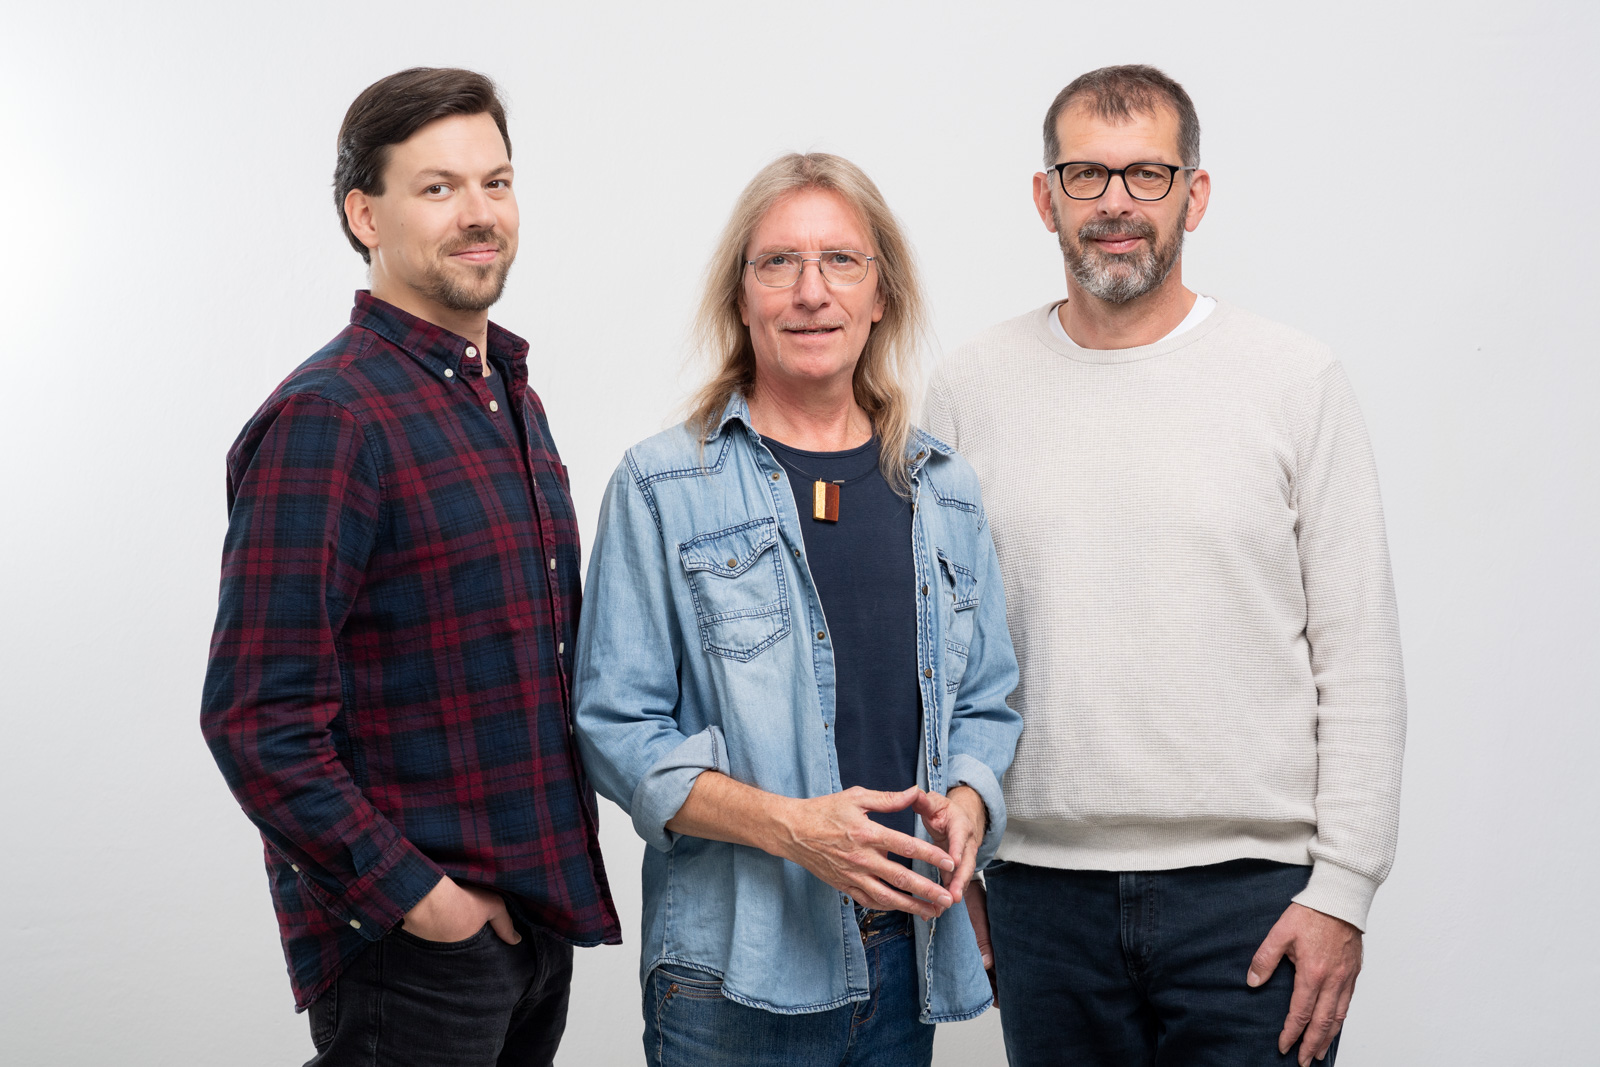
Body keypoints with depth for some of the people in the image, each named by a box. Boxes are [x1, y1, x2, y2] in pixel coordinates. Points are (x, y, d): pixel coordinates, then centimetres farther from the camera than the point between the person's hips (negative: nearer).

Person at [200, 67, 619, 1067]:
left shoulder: (515, 398, 12)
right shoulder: (327, 419, -15)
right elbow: (257, 721, -20)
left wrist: (557, 872, 13)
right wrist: (414, 896, -18)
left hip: (535, 909, 8)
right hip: (407, 943, -8)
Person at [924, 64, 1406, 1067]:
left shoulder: (1296, 379, -1)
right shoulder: (973, 386, 5)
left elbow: (1360, 656, -1)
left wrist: (1343, 887, -6)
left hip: (1253, 884, -1)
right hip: (1041, 884, 2)